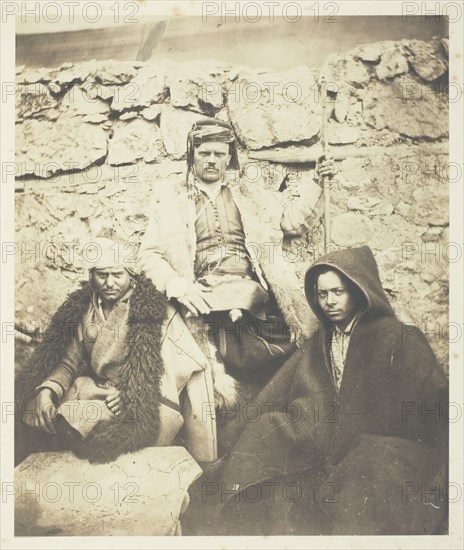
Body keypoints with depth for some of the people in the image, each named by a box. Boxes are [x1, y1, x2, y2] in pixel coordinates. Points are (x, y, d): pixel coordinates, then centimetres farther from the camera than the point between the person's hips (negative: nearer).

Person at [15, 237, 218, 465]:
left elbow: (185, 365, -10)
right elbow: (68, 362, 7)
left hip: (148, 409, -5)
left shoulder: (154, 310, -7)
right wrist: (46, 391, -14)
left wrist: (134, 395, -19)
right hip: (98, 395, 5)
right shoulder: (81, 310, 8)